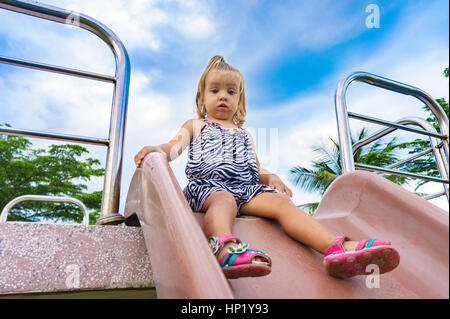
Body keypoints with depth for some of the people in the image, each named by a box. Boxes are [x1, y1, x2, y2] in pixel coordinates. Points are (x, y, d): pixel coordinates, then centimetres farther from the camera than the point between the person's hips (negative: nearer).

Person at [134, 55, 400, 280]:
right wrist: (156, 150, -18)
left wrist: (270, 177, 4)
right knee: (224, 200, -37)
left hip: (246, 187, 3)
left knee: (280, 201, -25)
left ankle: (337, 248, -46)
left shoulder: (245, 134, 34)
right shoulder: (195, 126, 25)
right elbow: (176, 146, 6)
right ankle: (226, 248, -69)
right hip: (209, 185, -2)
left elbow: (256, 171, 28)